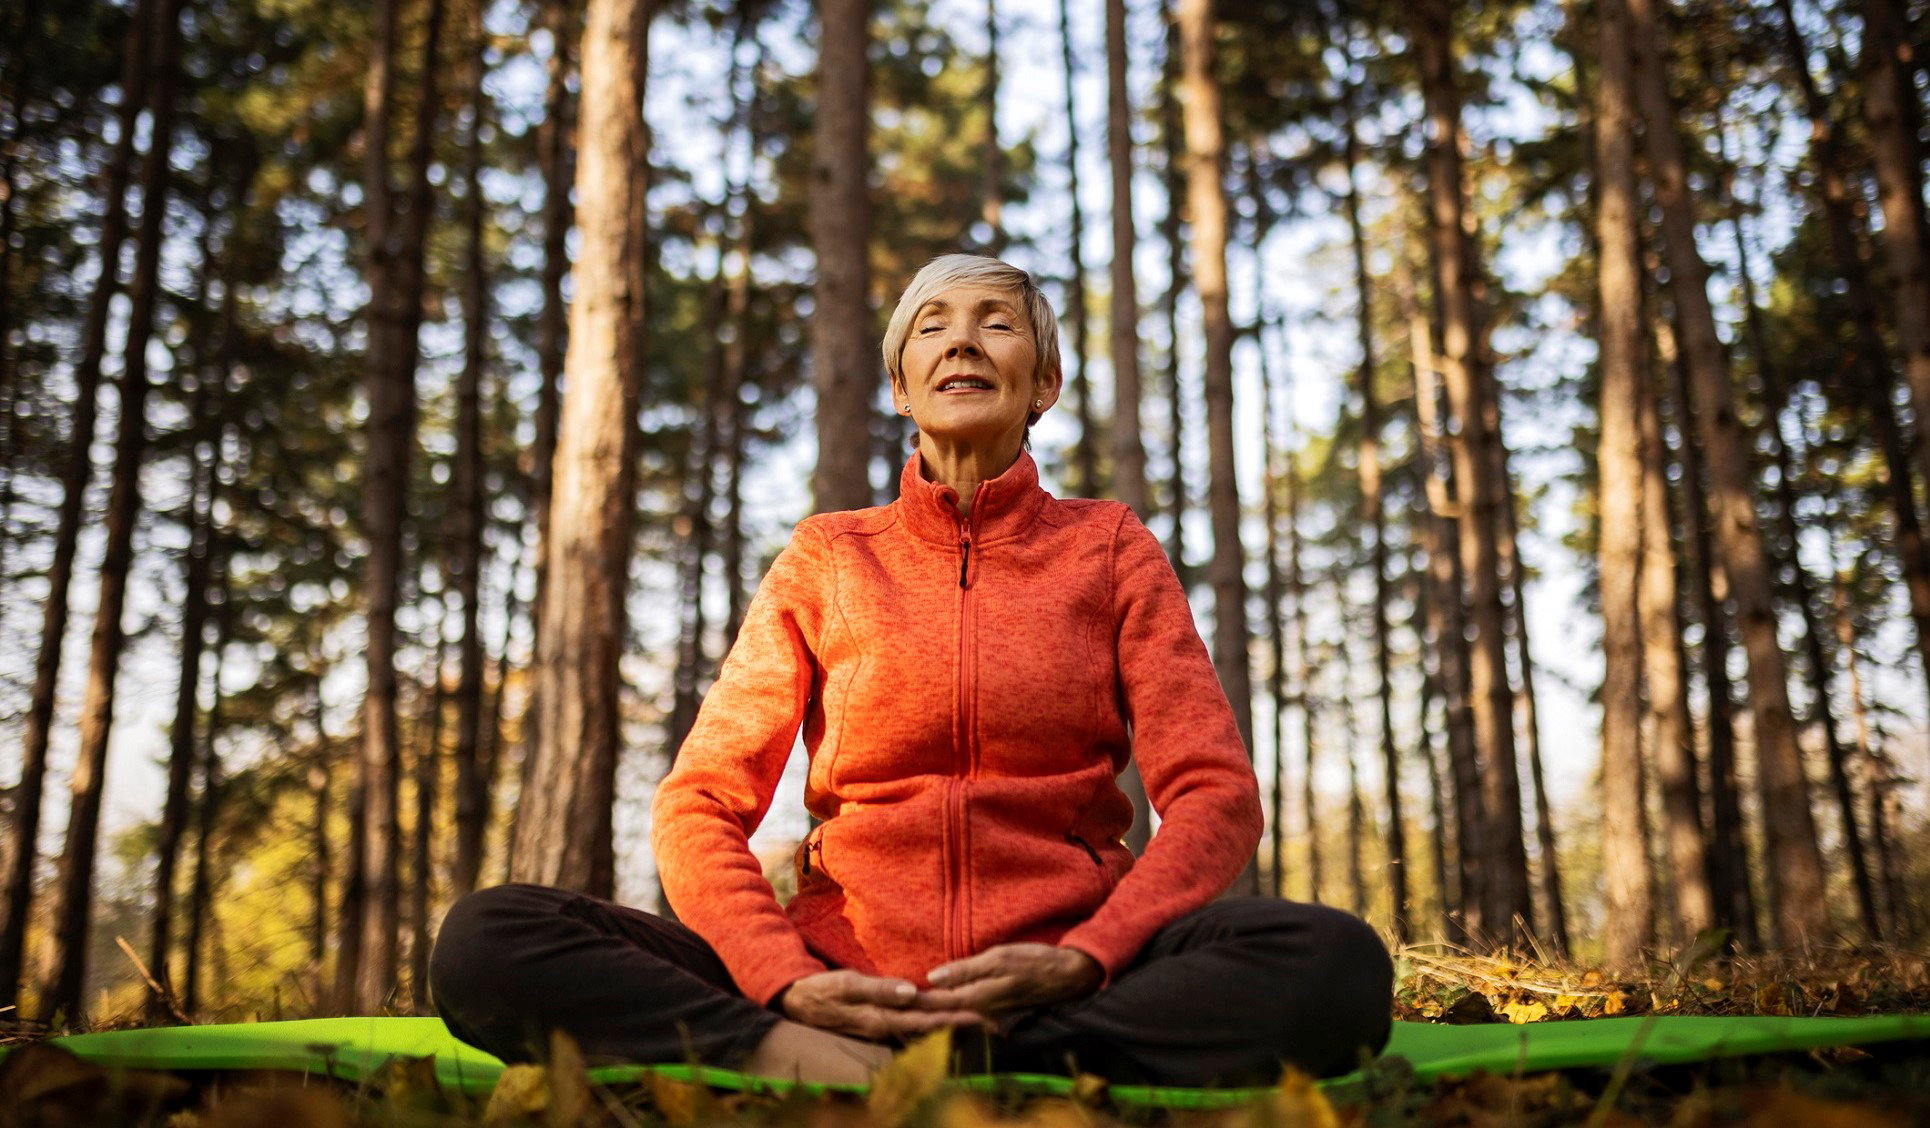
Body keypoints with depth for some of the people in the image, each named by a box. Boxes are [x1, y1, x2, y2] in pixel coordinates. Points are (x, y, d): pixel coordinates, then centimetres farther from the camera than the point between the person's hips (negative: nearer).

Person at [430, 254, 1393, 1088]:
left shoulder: (1108, 550, 10)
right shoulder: (826, 560, 11)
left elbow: (1216, 795, 2)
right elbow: (698, 803, 4)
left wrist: (1084, 959, -17)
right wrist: (784, 984, -16)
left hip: (1053, 983, 0)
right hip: (847, 972, 0)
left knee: (1336, 962, -31)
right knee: (486, 941, -19)